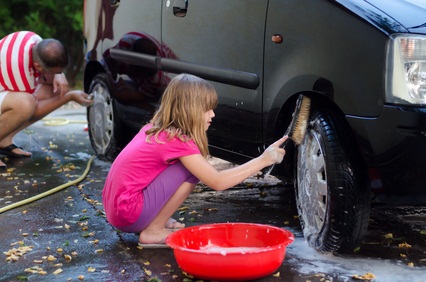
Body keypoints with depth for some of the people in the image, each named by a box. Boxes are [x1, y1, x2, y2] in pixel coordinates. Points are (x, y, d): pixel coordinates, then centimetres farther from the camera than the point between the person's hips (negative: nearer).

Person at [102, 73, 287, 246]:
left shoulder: (156, 129, 9)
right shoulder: (178, 141, -17)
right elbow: (217, 182, -19)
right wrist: (262, 160, -14)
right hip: (129, 215, -9)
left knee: (192, 165, 13)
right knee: (191, 169, -14)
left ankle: (156, 221, 12)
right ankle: (153, 231, -8)